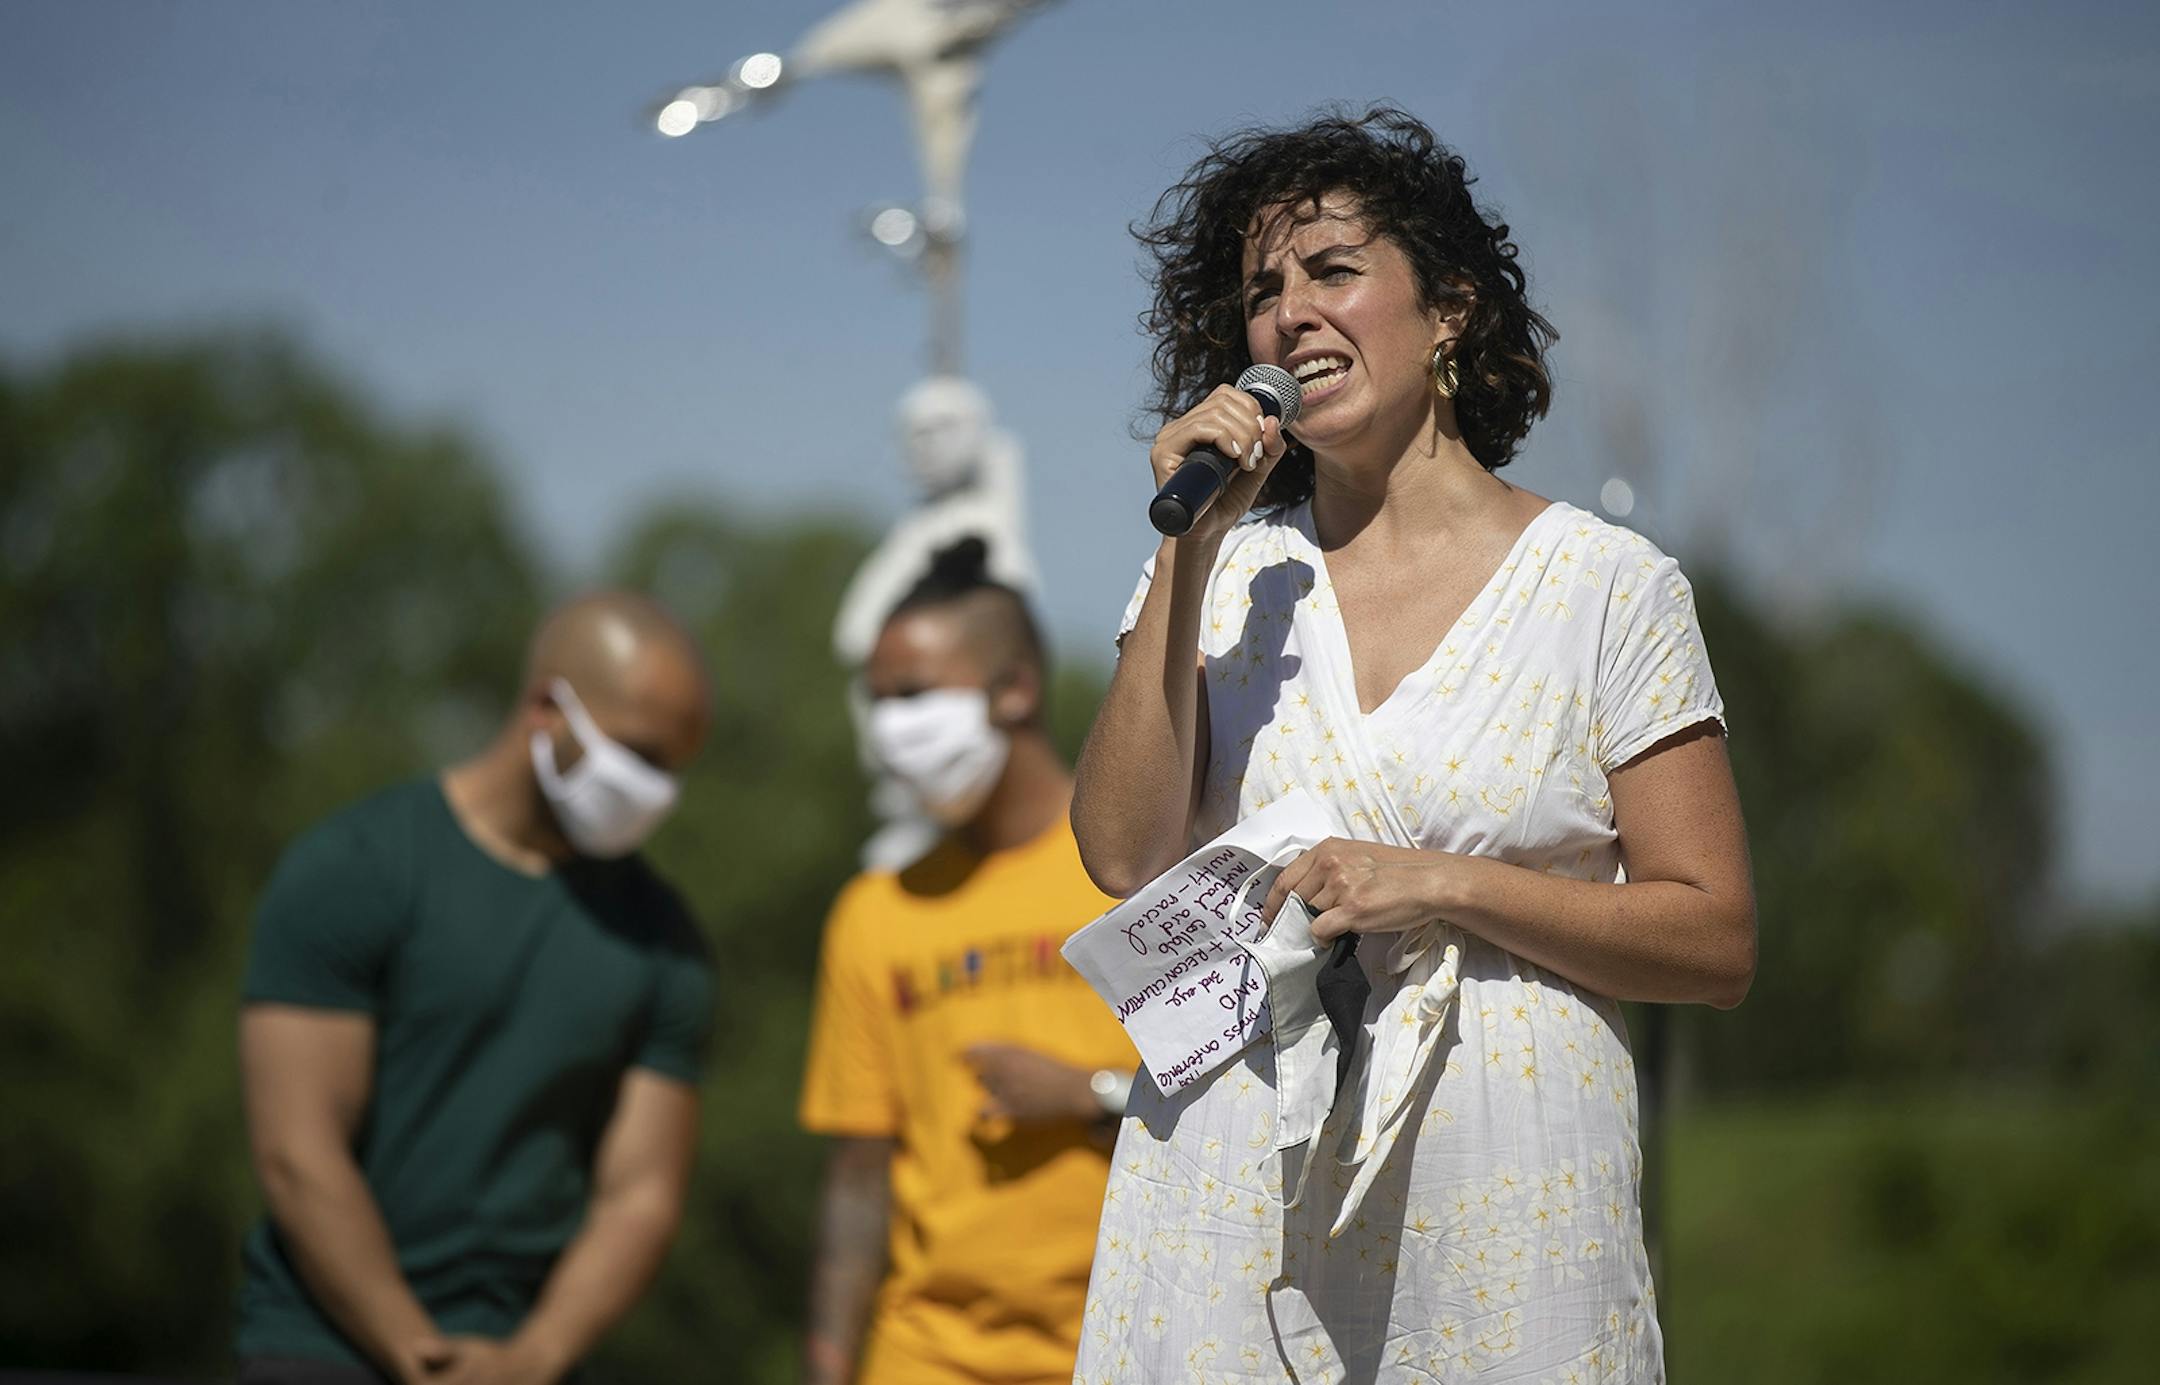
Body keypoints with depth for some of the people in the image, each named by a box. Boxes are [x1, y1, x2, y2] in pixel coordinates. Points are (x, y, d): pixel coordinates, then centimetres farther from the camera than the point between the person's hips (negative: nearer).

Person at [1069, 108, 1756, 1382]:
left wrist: (1443, 887, -13)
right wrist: (1190, 547, -7)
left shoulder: (1610, 586, 0)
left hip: (1502, 1212, -2)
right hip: (1239, 1191, 2)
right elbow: (1126, 857, -5)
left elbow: (1716, 942, -2)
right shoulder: (1232, 570, 9)